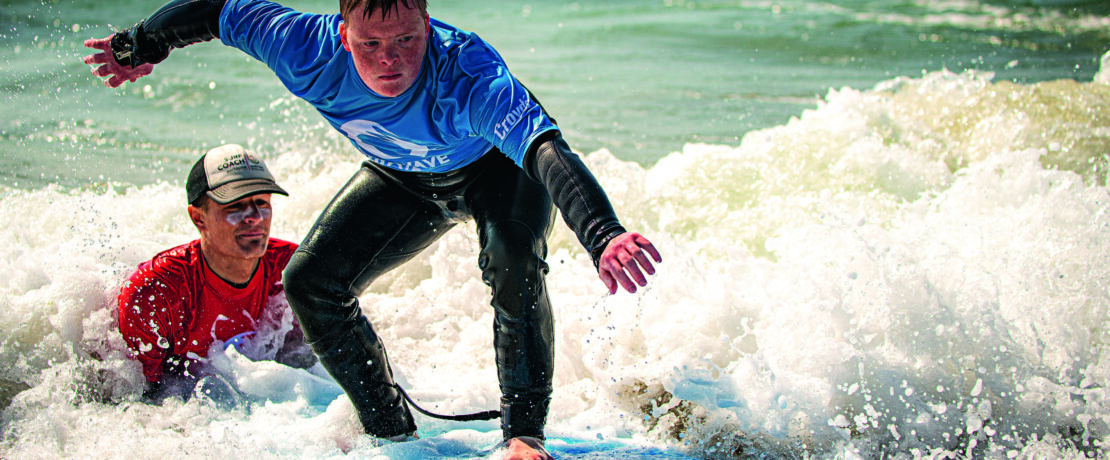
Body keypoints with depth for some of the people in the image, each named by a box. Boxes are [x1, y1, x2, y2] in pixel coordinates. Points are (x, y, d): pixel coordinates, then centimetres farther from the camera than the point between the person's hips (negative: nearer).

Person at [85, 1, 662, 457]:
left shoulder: (469, 74, -46)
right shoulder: (309, 51, -34)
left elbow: (548, 150, -62)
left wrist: (603, 236, -79)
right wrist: (138, 48, 1)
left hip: (497, 166, -4)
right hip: (401, 181, 5)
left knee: (513, 265, -34)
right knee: (310, 280, -8)